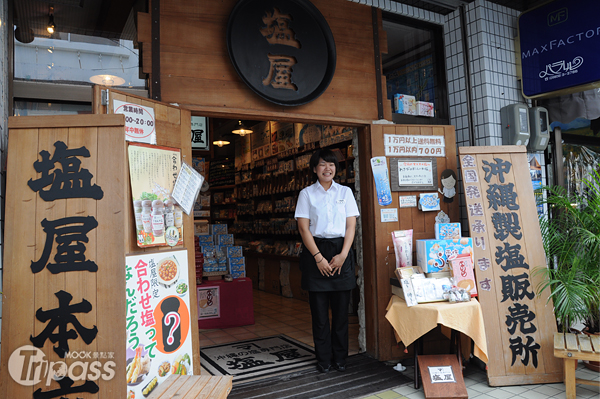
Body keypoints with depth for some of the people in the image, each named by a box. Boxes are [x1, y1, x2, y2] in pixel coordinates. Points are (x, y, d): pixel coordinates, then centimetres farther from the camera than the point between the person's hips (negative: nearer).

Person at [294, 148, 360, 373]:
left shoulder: (345, 192, 9)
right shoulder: (306, 194, 4)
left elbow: (351, 226, 4)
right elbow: (303, 228, -2)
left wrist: (343, 255, -7)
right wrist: (318, 257, -10)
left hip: (341, 250, 1)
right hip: (315, 250, -1)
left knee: (341, 308, 5)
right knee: (319, 309, 3)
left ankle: (340, 357, 20)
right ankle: (324, 359, 17)